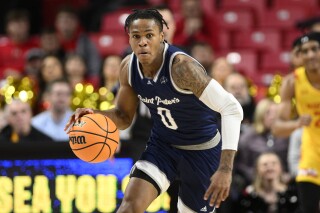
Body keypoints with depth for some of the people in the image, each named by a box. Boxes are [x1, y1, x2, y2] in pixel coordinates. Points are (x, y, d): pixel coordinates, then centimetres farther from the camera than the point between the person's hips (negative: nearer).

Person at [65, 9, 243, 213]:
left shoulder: (180, 66, -30)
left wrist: (225, 169, -39)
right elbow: (124, 117, 6)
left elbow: (232, 108, -32)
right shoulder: (129, 67, -11)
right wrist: (95, 115, -18)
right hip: (162, 145, 4)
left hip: (201, 149, -4)